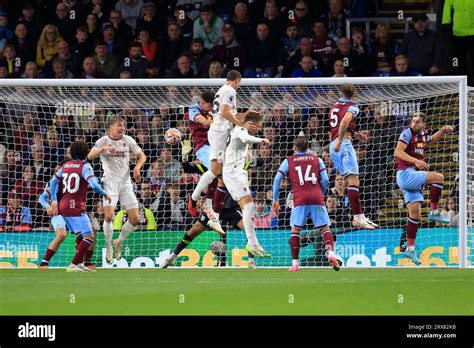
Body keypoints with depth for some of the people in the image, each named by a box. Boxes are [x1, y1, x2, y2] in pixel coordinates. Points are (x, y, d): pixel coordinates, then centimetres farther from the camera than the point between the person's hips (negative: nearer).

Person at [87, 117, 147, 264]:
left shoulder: (128, 140, 8)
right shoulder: (103, 141, -1)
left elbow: (142, 156, 14)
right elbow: (90, 156, -13)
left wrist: (137, 168, -6)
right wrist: (103, 148, -31)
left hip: (125, 183, 3)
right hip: (110, 183, -3)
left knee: (134, 219, -4)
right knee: (109, 216, -19)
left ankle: (119, 242, 20)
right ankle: (108, 248, 1)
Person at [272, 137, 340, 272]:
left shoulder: (288, 161, 13)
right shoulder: (317, 160, 15)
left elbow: (277, 179, 6)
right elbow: (325, 180, 7)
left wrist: (275, 199, 11)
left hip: (300, 200, -1)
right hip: (317, 198, 1)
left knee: (295, 229, 7)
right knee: (325, 228, 6)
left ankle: (294, 263, 2)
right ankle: (331, 253, -17)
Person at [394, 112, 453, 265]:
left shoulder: (423, 134, 14)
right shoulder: (408, 133, -9)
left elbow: (432, 140, 38)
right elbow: (398, 152, -20)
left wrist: (444, 130, 23)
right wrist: (415, 160, -31)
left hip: (415, 178, 8)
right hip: (405, 174, -8)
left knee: (415, 214, 4)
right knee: (439, 177, -20)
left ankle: (410, 249, 6)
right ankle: (434, 212, -11)